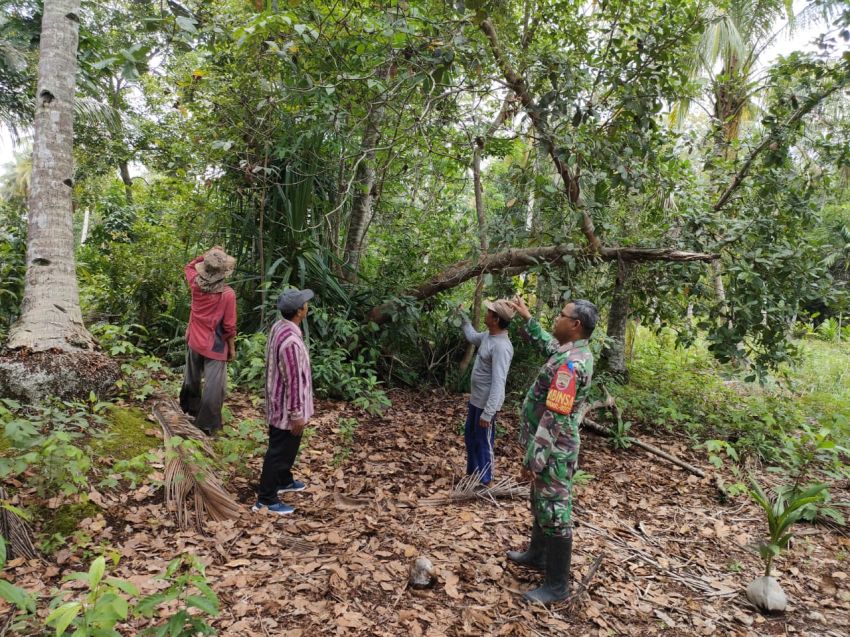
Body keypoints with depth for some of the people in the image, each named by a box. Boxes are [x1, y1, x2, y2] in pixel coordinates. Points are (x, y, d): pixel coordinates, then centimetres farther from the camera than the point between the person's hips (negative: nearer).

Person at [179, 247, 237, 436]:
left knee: (192, 378, 25)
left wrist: (206, 255, 4)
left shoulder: (196, 284, -9)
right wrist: (232, 347, -2)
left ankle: (190, 407, 46)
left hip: (194, 341, 6)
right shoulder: (228, 294, -22)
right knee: (214, 386, 4)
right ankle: (206, 425, 10)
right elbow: (229, 326, -15)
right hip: (215, 346, -6)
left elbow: (189, 266, 16)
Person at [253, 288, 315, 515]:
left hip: (280, 402, 10)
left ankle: (284, 481, 46)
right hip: (286, 407, -10)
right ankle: (266, 499, 20)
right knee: (279, 451, 6)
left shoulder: (279, 327, -1)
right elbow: (293, 382, -26)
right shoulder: (290, 341, -32)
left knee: (287, 447, 27)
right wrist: (297, 414, -18)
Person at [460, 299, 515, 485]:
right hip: (475, 400, 10)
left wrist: (488, 413, -30)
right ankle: (472, 474, 41)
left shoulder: (501, 346, -28)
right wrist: (464, 317, 27)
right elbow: (472, 336, 28)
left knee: (483, 443, 6)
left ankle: (483, 482, 22)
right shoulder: (488, 336, 1)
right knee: (470, 438, 23)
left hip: (486, 404, -10)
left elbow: (498, 383, -30)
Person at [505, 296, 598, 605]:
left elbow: (554, 417, -28)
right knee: (541, 504, 25)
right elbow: (546, 344, 29)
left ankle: (557, 585, 15)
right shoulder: (575, 352, 5)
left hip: (552, 452, -10)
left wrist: (535, 458, -25)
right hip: (550, 448, 10)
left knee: (555, 514, 2)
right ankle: (537, 555, 44)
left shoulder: (570, 364, -27)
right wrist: (527, 317, 30)